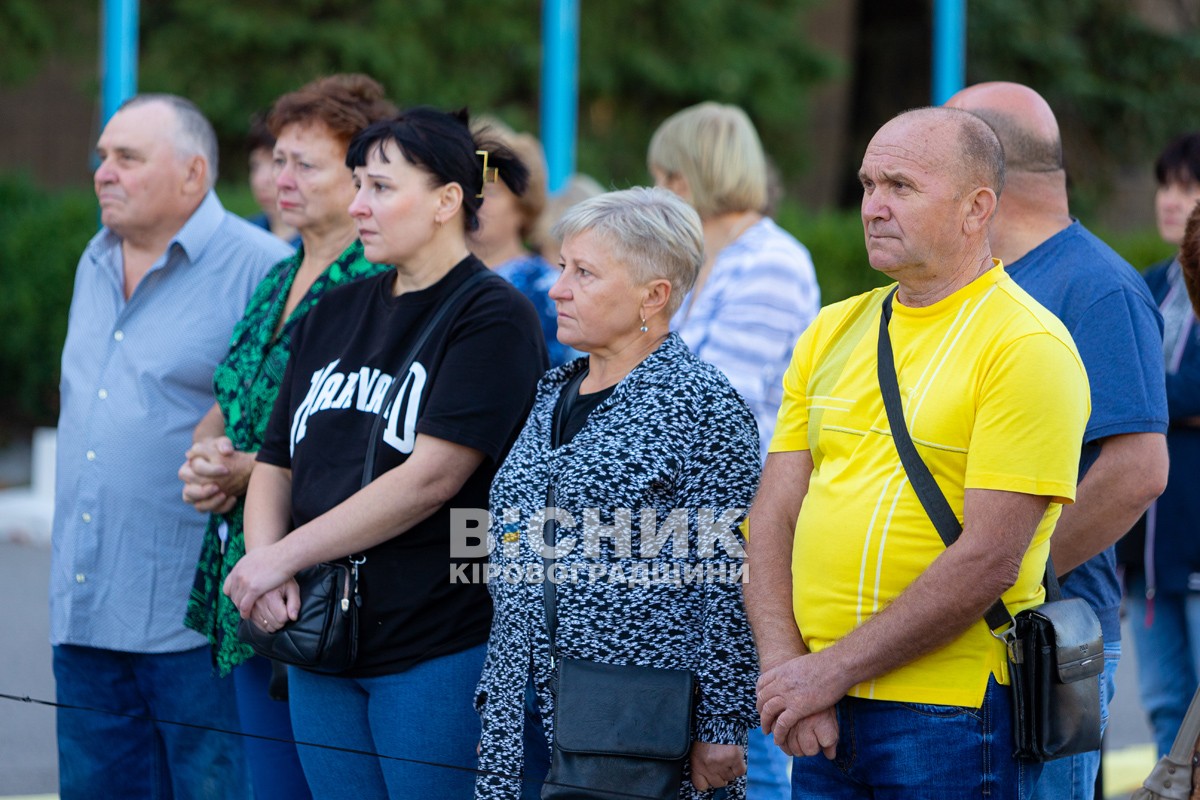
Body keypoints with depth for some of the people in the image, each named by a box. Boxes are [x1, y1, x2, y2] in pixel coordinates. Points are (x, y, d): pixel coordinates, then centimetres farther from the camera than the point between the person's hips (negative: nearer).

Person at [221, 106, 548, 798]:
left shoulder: (494, 317, -7)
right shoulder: (335, 315, 15)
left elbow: (431, 478, -16)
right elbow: (276, 464, 15)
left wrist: (283, 557, -14)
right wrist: (263, 564, -7)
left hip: (439, 654, -7)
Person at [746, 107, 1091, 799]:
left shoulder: (1028, 346, -9)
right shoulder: (833, 332, 12)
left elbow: (990, 560, -16)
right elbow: (774, 515, 8)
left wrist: (833, 670, -14)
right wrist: (785, 666, -7)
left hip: (953, 714, -6)